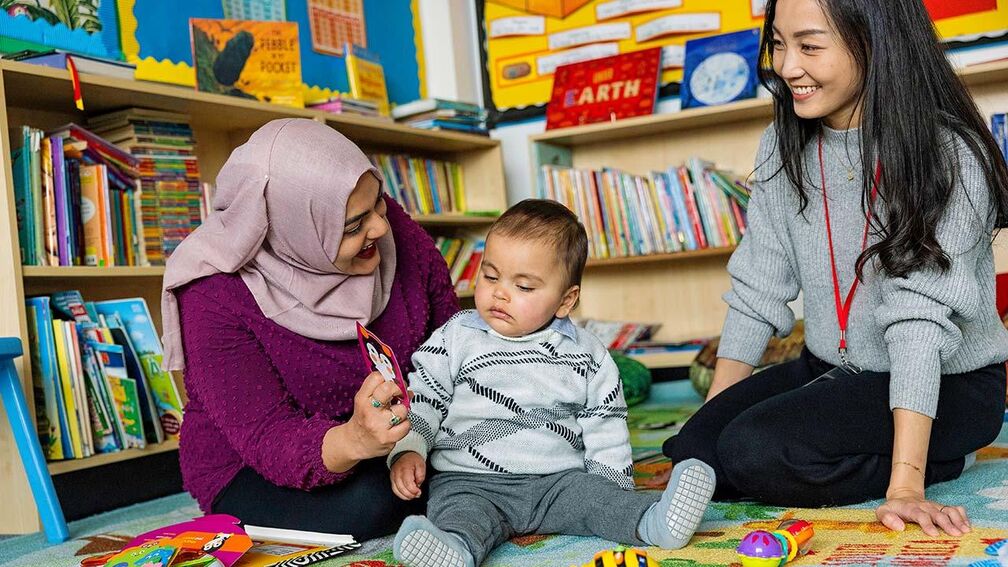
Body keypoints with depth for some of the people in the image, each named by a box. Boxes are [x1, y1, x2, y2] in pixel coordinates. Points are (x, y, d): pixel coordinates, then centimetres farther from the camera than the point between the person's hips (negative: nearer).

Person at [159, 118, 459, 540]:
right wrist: (352, 442, -51)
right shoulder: (215, 295, -26)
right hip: (249, 469, -4)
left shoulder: (390, 226, -15)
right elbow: (270, 440, -29)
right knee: (368, 502, -33)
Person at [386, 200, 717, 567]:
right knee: (461, 509, -32)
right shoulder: (455, 339, 5)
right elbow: (422, 401, 7)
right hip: (471, 481, -2)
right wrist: (407, 451, -8)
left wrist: (612, 492, 3)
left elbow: (605, 429, 11)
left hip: (559, 480, 3)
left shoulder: (586, 355, 8)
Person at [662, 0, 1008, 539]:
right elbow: (757, 290, 0)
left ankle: (932, 461, -4)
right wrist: (711, 419, -5)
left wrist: (906, 482, -31)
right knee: (693, 450, -14)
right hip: (829, 371, 7)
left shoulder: (948, 156, -19)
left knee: (758, 452, -27)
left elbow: (921, 317, -26)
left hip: (948, 384, -6)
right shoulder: (782, 148, -1)